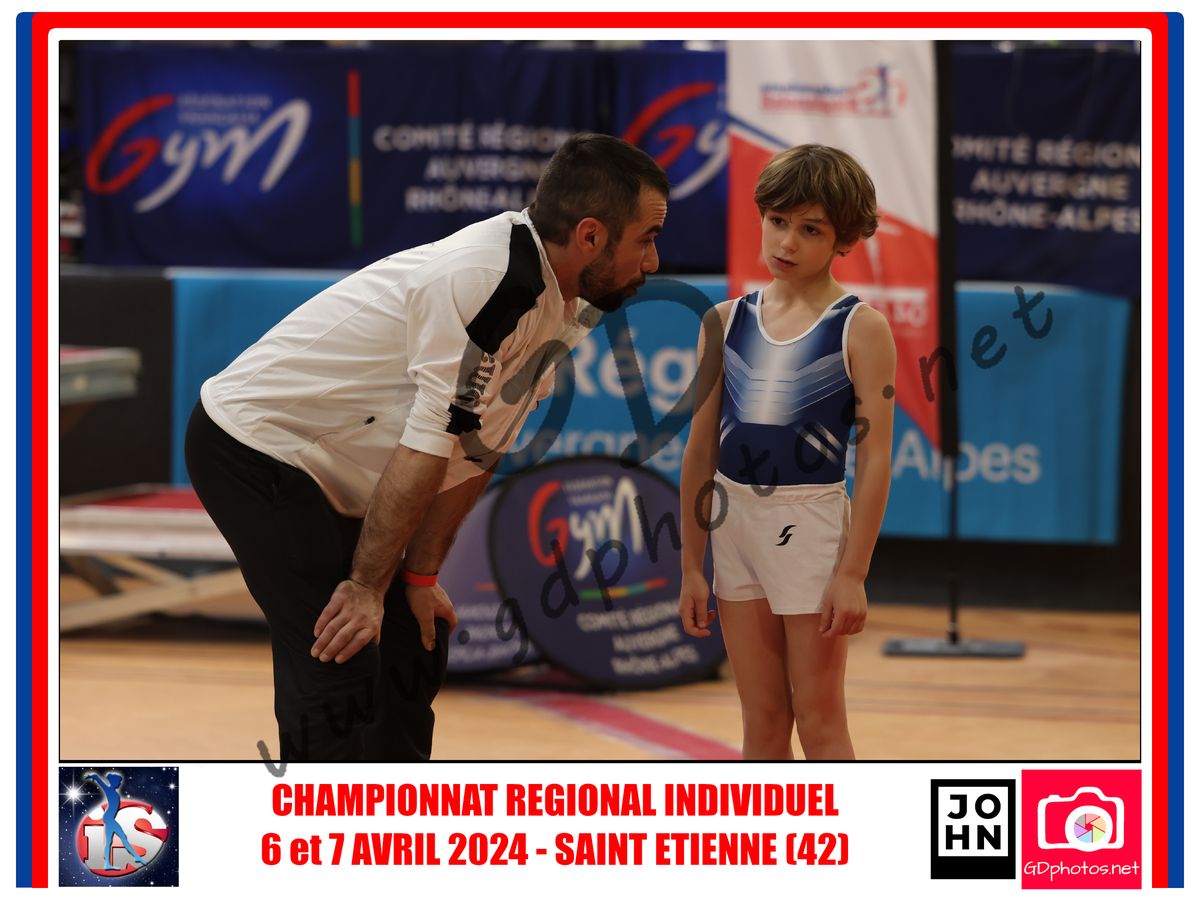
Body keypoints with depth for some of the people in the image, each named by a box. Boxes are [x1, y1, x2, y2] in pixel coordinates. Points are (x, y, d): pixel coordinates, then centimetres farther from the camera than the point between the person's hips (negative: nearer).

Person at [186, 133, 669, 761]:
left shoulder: (558, 312, 3)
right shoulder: (496, 281, -28)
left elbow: (475, 451, 8)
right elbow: (426, 449, -27)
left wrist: (419, 575, 7)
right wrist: (366, 587, -22)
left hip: (332, 471, 10)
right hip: (253, 443, -10)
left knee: (413, 640, 14)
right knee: (338, 661, -15)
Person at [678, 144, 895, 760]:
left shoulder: (859, 329, -6)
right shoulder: (726, 321, 6)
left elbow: (874, 458, -9)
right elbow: (701, 451, 9)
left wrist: (853, 572, -14)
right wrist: (691, 566, 8)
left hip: (811, 525, -4)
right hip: (733, 523, 4)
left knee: (818, 720, 1)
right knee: (760, 722, 10)